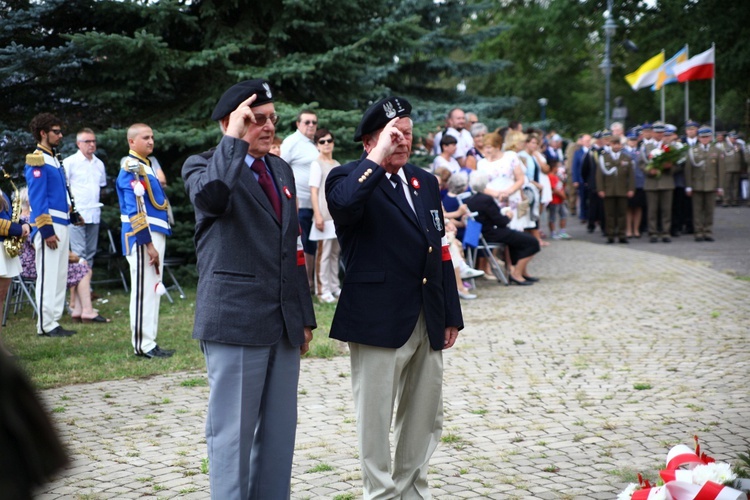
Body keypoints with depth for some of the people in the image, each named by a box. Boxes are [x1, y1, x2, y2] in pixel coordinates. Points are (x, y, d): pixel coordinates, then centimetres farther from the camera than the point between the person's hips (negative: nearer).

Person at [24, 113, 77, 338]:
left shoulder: (53, 159, 18)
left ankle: (54, 320, 16)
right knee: (48, 275, -6)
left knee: (60, 275, 11)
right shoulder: (37, 161, -11)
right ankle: (46, 325, -2)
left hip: (62, 225, 10)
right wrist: (46, 230, -20)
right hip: (49, 226, -10)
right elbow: (37, 199, -16)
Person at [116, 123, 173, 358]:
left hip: (155, 235, 10)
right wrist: (149, 244, -22)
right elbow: (135, 211, -20)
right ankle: (143, 345, -2)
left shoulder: (146, 166, 17)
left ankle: (149, 342, 17)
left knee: (152, 290, 12)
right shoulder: (132, 169, -13)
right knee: (144, 291, -6)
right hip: (142, 238, -10)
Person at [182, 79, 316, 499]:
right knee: (234, 431, -1)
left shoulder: (281, 169, 17)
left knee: (279, 430, 11)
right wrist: (234, 139, -21)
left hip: (284, 323, 7)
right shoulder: (204, 166, -3)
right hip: (236, 319, -7)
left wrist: (304, 316, 18)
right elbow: (211, 196, -30)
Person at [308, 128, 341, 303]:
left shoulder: (337, 165, 15)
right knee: (325, 253, -6)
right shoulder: (317, 164, -4)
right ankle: (324, 290, -4)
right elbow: (314, 192, -9)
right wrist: (318, 215, -16)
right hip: (325, 215, -6)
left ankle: (335, 286, 16)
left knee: (335, 252, 9)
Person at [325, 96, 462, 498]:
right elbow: (344, 205, -31)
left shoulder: (425, 182, 15)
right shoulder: (350, 178, -5)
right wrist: (377, 159, -25)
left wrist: (451, 315, 13)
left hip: (428, 322, 7)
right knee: (376, 420, 3)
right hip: (378, 320, -6)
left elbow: (441, 251, 16)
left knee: (425, 418, 14)